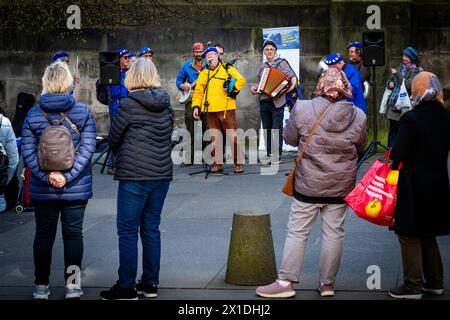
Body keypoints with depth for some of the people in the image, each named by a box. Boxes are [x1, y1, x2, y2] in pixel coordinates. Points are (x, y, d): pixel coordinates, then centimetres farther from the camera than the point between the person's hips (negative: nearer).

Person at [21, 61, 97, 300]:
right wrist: (68, 177, -15)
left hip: (43, 189, 1)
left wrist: (47, 177, -13)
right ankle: (72, 285, 8)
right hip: (77, 188, -1)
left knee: (44, 235, 12)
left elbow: (28, 152, -10)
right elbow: (87, 149, -12)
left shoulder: (33, 114, -4)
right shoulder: (83, 112, -5)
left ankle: (41, 287, 17)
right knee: (73, 234, 10)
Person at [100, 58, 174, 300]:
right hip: (161, 173, 6)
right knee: (151, 229, 13)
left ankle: (126, 287, 3)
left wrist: (118, 153, 19)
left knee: (128, 232, 1)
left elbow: (113, 138, -1)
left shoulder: (129, 104, -11)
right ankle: (150, 284, 17)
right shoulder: (165, 104, 6)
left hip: (134, 175, -6)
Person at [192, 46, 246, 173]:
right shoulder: (203, 74, 17)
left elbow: (241, 80, 1)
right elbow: (198, 92, 15)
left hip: (227, 109, -4)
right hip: (211, 111, 4)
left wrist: (232, 88, -14)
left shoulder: (228, 69, 7)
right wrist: (196, 106, 4)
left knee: (232, 136, -5)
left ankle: (238, 163, 1)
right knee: (215, 138, 6)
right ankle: (217, 163, 12)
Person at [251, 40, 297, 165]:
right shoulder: (262, 67, 18)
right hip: (264, 101, 6)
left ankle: (277, 155, 0)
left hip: (277, 101, -5)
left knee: (277, 128, -4)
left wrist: (291, 86, -25)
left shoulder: (281, 63, 2)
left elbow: (293, 76, -6)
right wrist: (255, 88, 5)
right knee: (266, 129, 7)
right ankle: (269, 154, 13)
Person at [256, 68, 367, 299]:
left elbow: (290, 138, 1)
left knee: (297, 232, 6)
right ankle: (327, 284, 17)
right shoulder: (358, 117, -5)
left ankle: (285, 282, 7)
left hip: (309, 184, -2)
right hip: (341, 185, 2)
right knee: (334, 233, 10)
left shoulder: (302, 110, -12)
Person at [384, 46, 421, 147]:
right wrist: (390, 83, -1)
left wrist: (397, 74, -15)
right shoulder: (401, 66, 13)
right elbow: (391, 79, 21)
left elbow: (408, 85, -17)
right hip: (393, 103, 6)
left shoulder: (415, 71, -5)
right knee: (393, 129, 10)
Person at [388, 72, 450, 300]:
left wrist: (393, 160, 0)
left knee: (409, 236, 3)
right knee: (428, 234, 19)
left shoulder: (411, 119, -18)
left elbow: (398, 153, -18)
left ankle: (413, 286, 6)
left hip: (414, 186, -7)